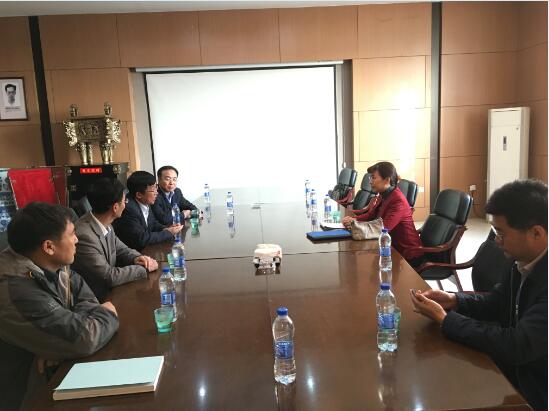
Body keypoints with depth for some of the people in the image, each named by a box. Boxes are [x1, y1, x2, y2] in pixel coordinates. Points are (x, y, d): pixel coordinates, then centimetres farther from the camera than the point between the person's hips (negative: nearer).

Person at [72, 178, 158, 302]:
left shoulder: (105, 225, -2)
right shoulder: (84, 236, -27)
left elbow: (121, 249, 14)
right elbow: (109, 276, -24)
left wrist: (136, 258, -6)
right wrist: (144, 268, -14)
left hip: (110, 290, 7)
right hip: (98, 299, -7)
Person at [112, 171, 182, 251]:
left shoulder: (145, 203, -2)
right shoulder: (128, 209, -25)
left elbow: (153, 224, 13)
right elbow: (141, 239, -26)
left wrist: (166, 228, -7)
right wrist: (168, 233, -17)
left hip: (145, 248, 7)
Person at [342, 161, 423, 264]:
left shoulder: (398, 201, -24)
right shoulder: (383, 196, 4)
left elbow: (383, 228, -29)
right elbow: (371, 215, 13)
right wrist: (354, 219, -7)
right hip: (394, 248, 8)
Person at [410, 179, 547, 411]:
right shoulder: (524, 262, -5)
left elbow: (517, 346, -31)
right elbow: (495, 303, 11)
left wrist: (444, 318, -23)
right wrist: (454, 301, -8)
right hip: (513, 371, 6)